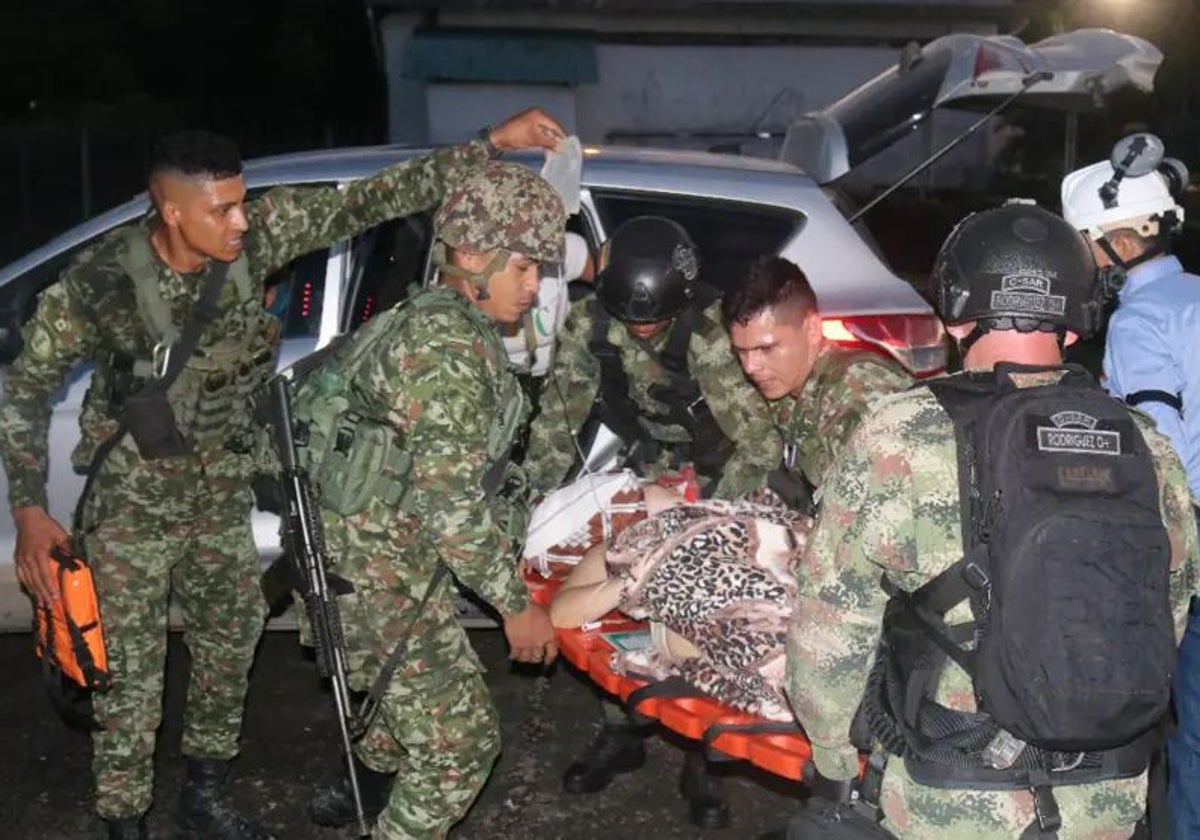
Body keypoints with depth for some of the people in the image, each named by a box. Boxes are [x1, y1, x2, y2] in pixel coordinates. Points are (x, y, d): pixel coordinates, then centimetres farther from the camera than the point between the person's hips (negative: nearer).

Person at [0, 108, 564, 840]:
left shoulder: (256, 235, -17)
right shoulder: (97, 286, -23)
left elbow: (369, 201, -17)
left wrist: (494, 142, -21)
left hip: (221, 484, 5)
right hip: (136, 496, -4)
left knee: (230, 642, 16)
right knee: (132, 672, -1)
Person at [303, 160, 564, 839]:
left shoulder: (432, 321, 10)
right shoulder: (452, 344, -22)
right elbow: (448, 497, -26)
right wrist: (516, 605, -19)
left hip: (375, 557, 10)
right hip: (384, 577, -10)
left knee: (425, 701, 29)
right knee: (462, 739, -1)